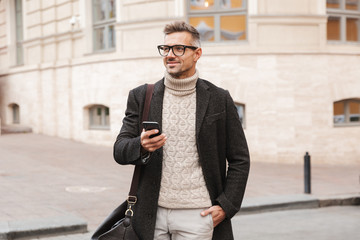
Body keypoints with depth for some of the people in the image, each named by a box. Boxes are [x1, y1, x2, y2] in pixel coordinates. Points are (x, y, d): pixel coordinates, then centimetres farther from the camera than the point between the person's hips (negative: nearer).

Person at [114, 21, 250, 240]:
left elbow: (240, 159, 5)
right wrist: (141, 146, -20)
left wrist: (226, 206, -4)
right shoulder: (141, 97, 6)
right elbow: (119, 151, 2)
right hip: (152, 214, 2)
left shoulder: (219, 99, 2)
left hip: (197, 214, -1)